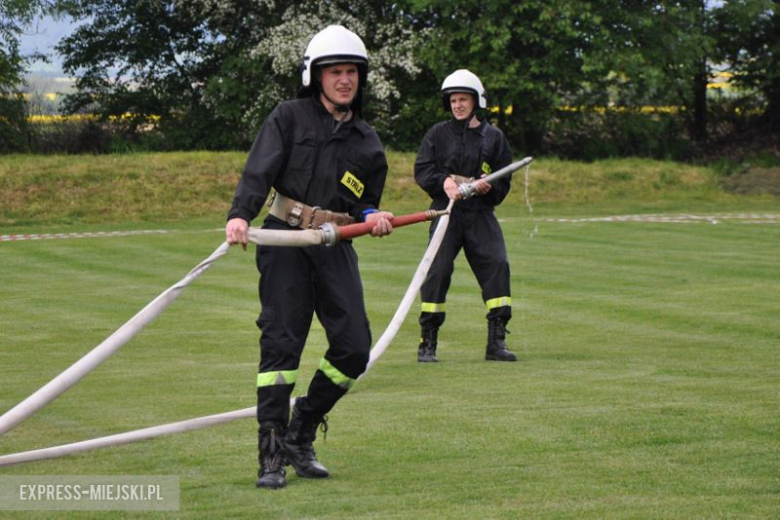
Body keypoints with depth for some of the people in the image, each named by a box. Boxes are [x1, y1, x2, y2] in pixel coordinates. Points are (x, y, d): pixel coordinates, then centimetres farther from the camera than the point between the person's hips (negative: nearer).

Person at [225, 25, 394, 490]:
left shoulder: (367, 142, 15)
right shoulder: (290, 117, 3)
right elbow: (259, 171, -9)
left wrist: (373, 218, -3)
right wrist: (240, 215, -26)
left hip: (336, 250, 4)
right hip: (286, 241, -4)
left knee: (354, 349, -4)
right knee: (281, 342, -11)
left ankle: (301, 438, 14)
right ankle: (272, 457, -9)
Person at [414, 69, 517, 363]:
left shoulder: (493, 137, 10)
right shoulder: (438, 134, 10)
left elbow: (504, 181, 9)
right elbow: (421, 170, 3)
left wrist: (489, 187, -14)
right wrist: (444, 181, -16)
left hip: (481, 214, 1)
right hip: (446, 211, -1)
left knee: (497, 266, -11)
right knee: (437, 270, -8)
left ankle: (496, 341, -7)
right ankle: (427, 343, 0)